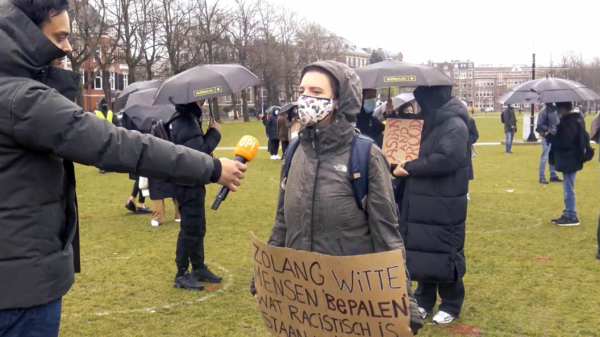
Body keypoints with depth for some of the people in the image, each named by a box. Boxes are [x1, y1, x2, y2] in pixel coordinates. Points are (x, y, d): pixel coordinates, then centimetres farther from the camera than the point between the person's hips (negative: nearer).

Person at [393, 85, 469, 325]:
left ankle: (451, 306, 19)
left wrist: (408, 168, -19)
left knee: (444, 255, 3)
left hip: (444, 205, -8)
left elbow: (445, 160, -27)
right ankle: (424, 301, 27)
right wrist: (402, 165, 3)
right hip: (422, 202, 8)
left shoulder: (455, 125, -14)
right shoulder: (430, 122, 13)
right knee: (422, 252, 13)